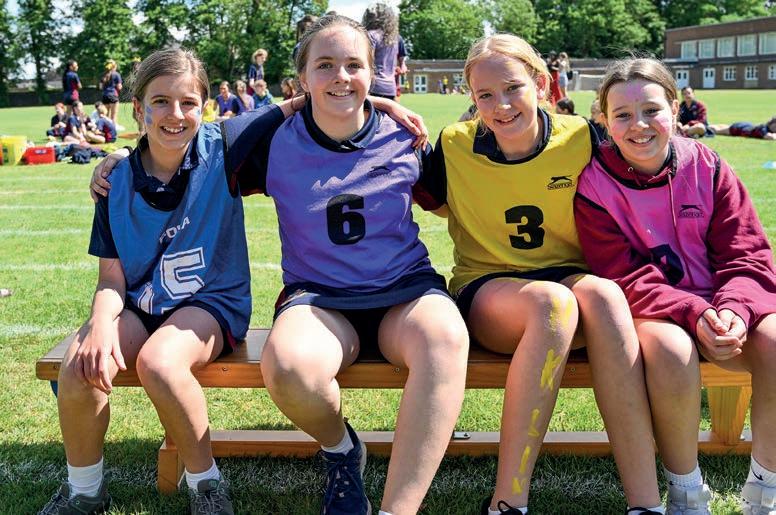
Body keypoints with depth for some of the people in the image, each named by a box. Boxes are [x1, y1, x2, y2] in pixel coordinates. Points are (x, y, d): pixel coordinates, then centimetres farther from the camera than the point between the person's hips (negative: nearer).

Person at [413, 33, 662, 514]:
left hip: (568, 276, 2)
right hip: (486, 287, -1)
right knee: (552, 301, -35)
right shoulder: (455, 148, -5)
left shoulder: (580, 138, -4)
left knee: (604, 294, -34)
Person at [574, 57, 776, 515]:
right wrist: (692, 314, -27)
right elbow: (622, 276, -12)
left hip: (722, 307, 3)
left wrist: (734, 308, -23)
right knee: (671, 349, -37)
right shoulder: (595, 185, -6)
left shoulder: (708, 168, 2)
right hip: (650, 311, -3)